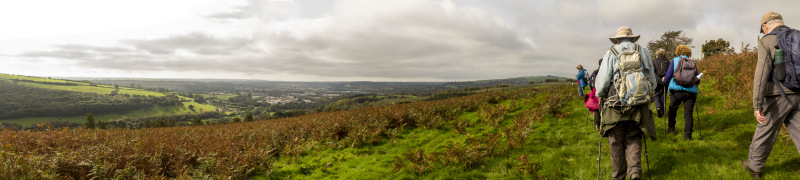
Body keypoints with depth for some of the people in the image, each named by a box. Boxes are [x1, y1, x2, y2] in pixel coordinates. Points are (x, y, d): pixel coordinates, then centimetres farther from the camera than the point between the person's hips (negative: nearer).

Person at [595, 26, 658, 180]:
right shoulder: (643, 52, 10)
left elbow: (602, 82, -3)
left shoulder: (611, 54, 2)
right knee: (634, 139, 14)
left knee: (616, 141, 9)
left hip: (616, 105, -2)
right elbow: (652, 81, 15)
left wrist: (600, 95, 16)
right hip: (639, 106, 2)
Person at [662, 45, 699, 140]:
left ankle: (671, 128, 28)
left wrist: (664, 80, 23)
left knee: (672, 109, 17)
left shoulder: (675, 60, 8)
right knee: (688, 113, 1)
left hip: (677, 89, -2)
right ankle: (688, 135, -3)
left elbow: (668, 76, 2)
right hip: (691, 90, 2)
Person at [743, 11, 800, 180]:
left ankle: (754, 166, 30)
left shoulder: (767, 41, -7)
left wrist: (757, 105, -22)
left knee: (765, 132, 12)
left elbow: (762, 71, -19)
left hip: (778, 97, -5)